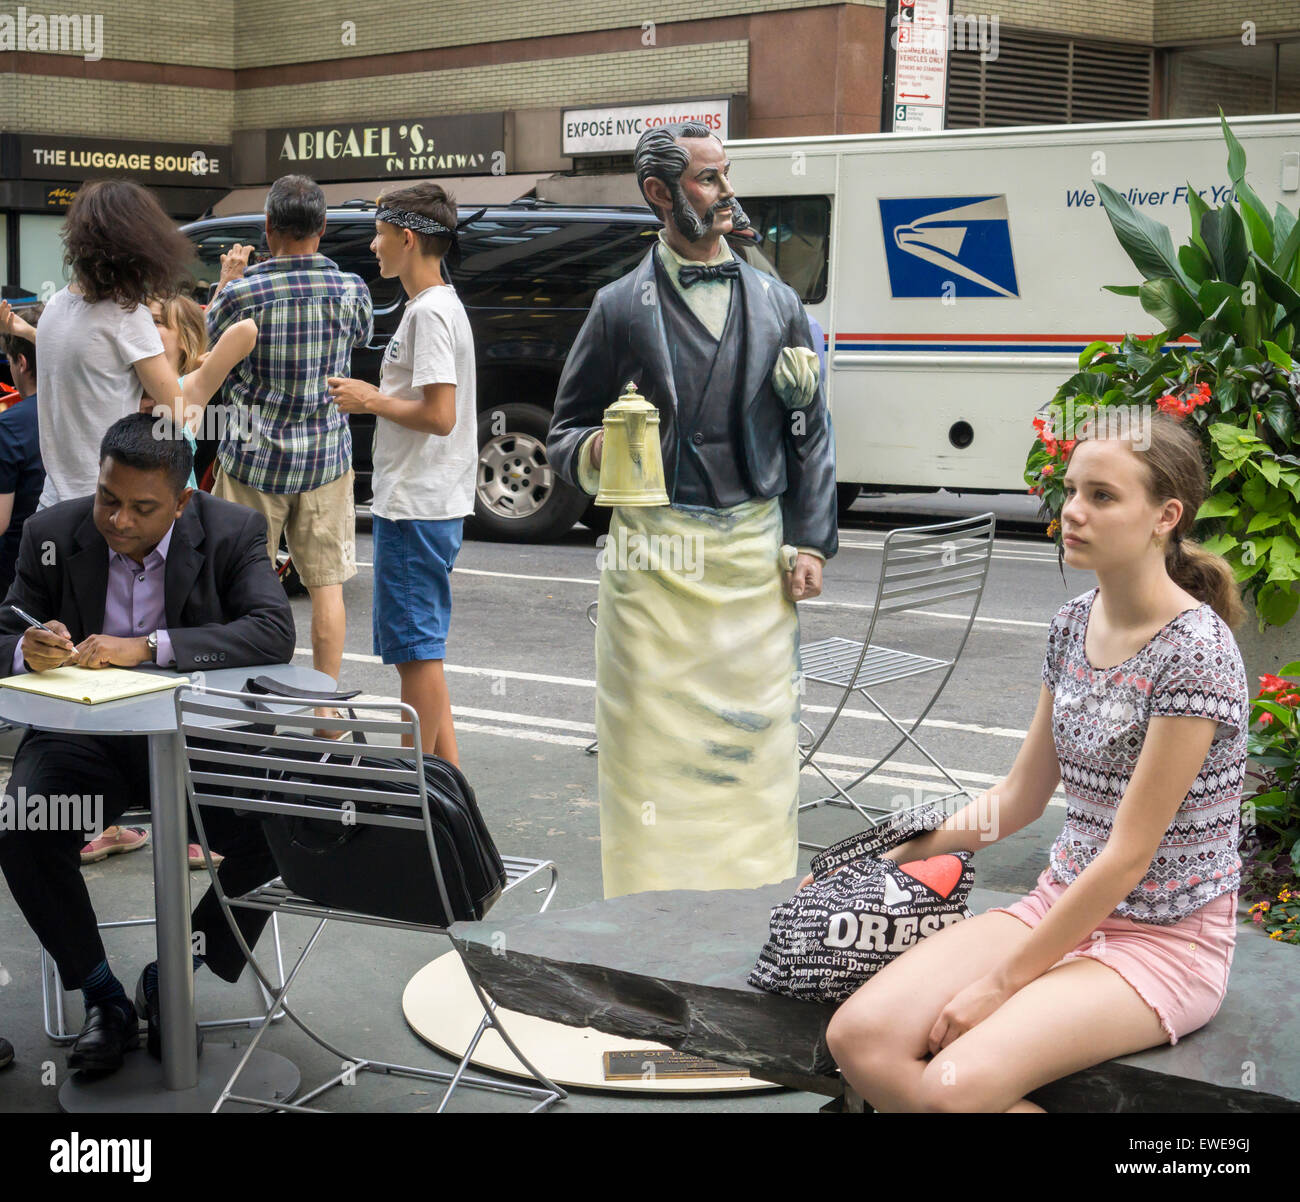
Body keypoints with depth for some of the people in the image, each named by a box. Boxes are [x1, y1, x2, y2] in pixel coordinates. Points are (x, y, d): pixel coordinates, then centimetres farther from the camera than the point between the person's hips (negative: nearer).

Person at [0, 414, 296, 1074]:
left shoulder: (233, 532, -9)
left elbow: (275, 634, -22)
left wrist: (148, 646, -32)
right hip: (84, 739, 1)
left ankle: (172, 978, -1)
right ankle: (102, 995, -5)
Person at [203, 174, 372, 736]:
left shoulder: (243, 291, -11)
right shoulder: (349, 288, -5)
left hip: (254, 458, -2)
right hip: (326, 458, 2)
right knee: (326, 583, 6)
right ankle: (327, 706, 10)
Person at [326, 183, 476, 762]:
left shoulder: (430, 312, -16)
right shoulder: (438, 305, 16)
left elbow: (439, 415, -23)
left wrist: (370, 400, -11)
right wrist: (373, 395, 13)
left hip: (416, 509, -11)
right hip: (425, 504, 11)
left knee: (416, 648, -4)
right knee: (419, 647, 16)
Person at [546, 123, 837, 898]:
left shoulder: (776, 303, 11)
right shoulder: (623, 307, 4)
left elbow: (811, 430, 13)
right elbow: (567, 431, 7)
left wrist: (810, 542, 4)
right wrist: (593, 453, -17)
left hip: (754, 552, 2)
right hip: (656, 557, -2)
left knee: (755, 734, 5)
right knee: (654, 741, -1)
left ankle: (756, 901, 18)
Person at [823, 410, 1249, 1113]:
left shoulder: (1195, 653, -19)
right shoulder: (1074, 622, 5)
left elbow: (1126, 857, -19)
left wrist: (1000, 983, -15)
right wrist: (891, 853, 9)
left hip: (1164, 937, -7)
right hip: (1064, 901, 7)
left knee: (955, 1084, -28)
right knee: (859, 1039, -15)